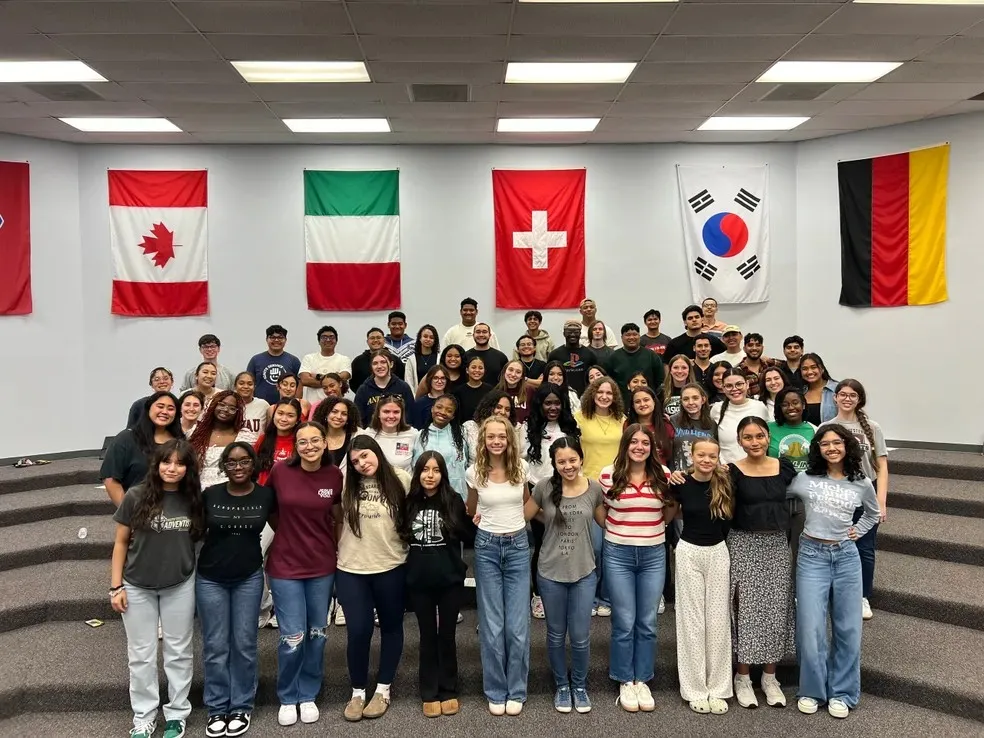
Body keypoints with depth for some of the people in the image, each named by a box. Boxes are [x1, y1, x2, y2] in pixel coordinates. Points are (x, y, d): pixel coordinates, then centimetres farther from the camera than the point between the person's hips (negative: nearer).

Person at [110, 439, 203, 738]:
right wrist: (116, 586, -6)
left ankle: (177, 713, 25)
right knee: (141, 654, 10)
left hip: (180, 586, 1)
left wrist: (196, 573, 1)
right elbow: (121, 542, -4)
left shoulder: (193, 499, -6)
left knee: (179, 652, 11)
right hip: (137, 587, -1)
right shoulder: (136, 496, -11)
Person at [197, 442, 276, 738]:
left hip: (249, 578, 0)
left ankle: (241, 707, 22)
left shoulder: (266, 495, -6)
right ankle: (217, 708, 21)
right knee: (215, 646, 6)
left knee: (244, 644, 7)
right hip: (210, 579, 0)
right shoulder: (209, 495, -7)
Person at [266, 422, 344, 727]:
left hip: (323, 565, 2)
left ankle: (308, 695, 31)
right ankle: (287, 698, 23)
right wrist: (286, 531, 5)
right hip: (285, 565, -2)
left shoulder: (334, 475, -6)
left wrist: (340, 549, 5)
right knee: (292, 637, 0)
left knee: (317, 634, 13)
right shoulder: (280, 472, -11)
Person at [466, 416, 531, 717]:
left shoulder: (521, 467, -4)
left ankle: (516, 692, 17)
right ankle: (496, 692, 19)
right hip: (487, 547, 0)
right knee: (492, 626, 4)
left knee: (518, 625, 2)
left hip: (518, 546, 1)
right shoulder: (474, 472, -5)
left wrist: (511, 518, 10)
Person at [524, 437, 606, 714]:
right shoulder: (544, 488, -8)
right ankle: (561, 685, 35)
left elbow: (605, 522, 10)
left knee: (580, 637, 8)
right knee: (556, 635, 14)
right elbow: (524, 516, 5)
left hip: (584, 573, 0)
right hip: (550, 573, 0)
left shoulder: (594, 488, -5)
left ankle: (579, 685, 33)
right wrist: (549, 515, -1)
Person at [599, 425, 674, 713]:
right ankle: (625, 682, 20)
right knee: (624, 623, 4)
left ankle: (642, 680, 25)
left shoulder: (663, 474, 0)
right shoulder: (608, 475, -6)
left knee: (647, 623, 10)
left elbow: (667, 516, 12)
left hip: (654, 554, 2)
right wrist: (615, 530, -2)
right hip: (618, 554, -2)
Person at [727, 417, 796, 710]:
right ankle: (742, 677, 17)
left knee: (776, 609, 9)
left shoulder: (784, 467, 2)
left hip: (777, 544, 3)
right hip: (744, 545, -3)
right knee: (746, 609, 2)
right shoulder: (732, 471, -8)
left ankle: (769, 676, 24)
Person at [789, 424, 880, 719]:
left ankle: (842, 693, 21)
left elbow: (873, 514, 21)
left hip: (847, 557, 2)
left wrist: (857, 532, 9)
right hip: (812, 555, -2)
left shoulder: (862, 484, 4)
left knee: (848, 628, 7)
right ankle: (812, 690, 16)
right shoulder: (805, 479, -4)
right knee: (811, 628, -2)